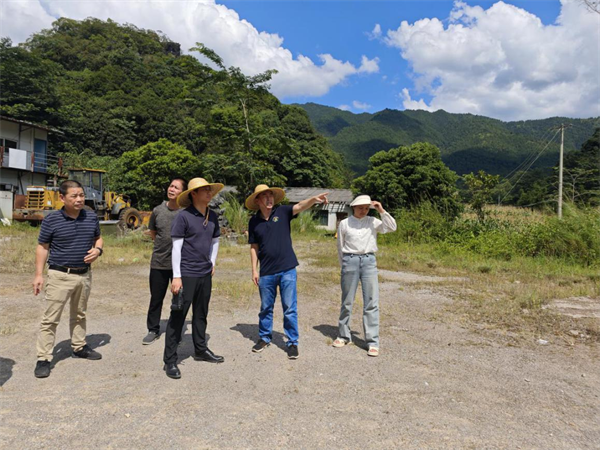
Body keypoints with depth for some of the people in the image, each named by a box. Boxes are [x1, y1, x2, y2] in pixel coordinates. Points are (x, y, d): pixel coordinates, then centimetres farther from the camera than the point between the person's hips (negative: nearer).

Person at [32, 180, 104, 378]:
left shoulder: (92, 217, 0)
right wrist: (39, 274, -6)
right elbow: (42, 247, -3)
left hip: (84, 274, 4)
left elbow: (98, 238, 15)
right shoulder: (51, 220, -10)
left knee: (79, 314, 19)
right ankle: (43, 359, 9)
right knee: (50, 318, 0)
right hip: (60, 275, -4)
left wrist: (97, 250, -8)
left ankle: (79, 347, 35)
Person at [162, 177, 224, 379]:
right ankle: (170, 360, 10)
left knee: (201, 315, 18)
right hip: (187, 275, -6)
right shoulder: (184, 216, -11)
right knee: (177, 316, 0)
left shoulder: (212, 216, 7)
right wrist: (176, 276, -15)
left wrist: (212, 263, 14)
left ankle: (200, 350, 32)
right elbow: (176, 247, -12)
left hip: (206, 274, 6)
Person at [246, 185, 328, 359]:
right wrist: (254, 270, 2)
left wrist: (314, 199, -39)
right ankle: (264, 338, 33)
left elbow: (300, 206, -20)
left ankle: (292, 342, 16)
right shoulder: (254, 221, 3)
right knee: (265, 308, 15)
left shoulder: (282, 212, -2)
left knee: (290, 309, 3)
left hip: (287, 270, -2)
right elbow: (254, 247, 7)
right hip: (266, 272, 2)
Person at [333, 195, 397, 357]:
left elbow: (392, 227, -3)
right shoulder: (344, 223, 4)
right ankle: (343, 336, 25)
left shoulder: (373, 222, 8)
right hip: (350, 261, 0)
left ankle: (373, 342, 1)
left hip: (369, 261, 1)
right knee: (347, 301, 9)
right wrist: (344, 264, 10)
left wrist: (382, 211, -8)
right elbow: (340, 246, 9)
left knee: (372, 302, -3)